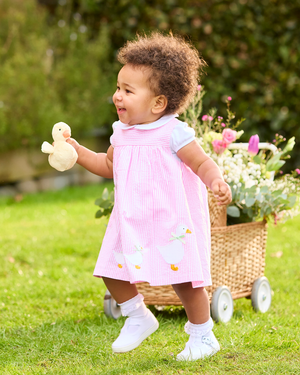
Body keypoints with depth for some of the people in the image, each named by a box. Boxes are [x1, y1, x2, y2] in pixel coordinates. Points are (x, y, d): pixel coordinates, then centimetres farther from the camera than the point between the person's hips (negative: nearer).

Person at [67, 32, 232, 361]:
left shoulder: (173, 133, -14)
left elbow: (203, 164, -15)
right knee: (112, 271, 4)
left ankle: (202, 335, 17)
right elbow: (110, 166, 24)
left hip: (171, 222, -7)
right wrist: (78, 152, 15)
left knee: (183, 276, -2)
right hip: (132, 222, 7)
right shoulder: (121, 134, 7)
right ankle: (138, 318, 29)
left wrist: (217, 181, -35)